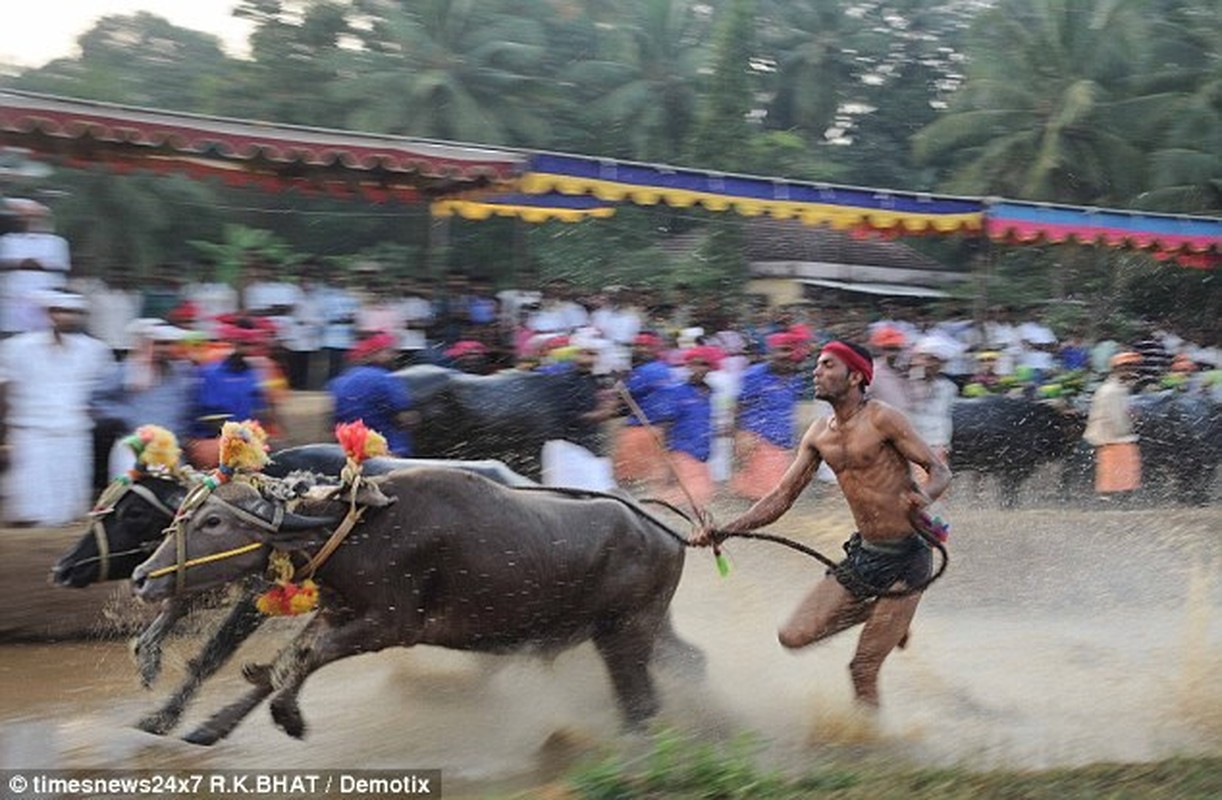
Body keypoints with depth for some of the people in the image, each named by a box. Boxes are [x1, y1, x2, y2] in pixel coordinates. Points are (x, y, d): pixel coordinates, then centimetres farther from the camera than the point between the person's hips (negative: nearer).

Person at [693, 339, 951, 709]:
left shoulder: (881, 418, -13)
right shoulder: (819, 434, 6)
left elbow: (940, 470, -12)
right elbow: (782, 497, 6)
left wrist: (924, 496, -36)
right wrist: (725, 530, -5)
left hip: (905, 559, -7)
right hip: (862, 554, 7)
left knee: (864, 670, -5)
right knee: (795, 635, 0)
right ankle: (883, 614, 21)